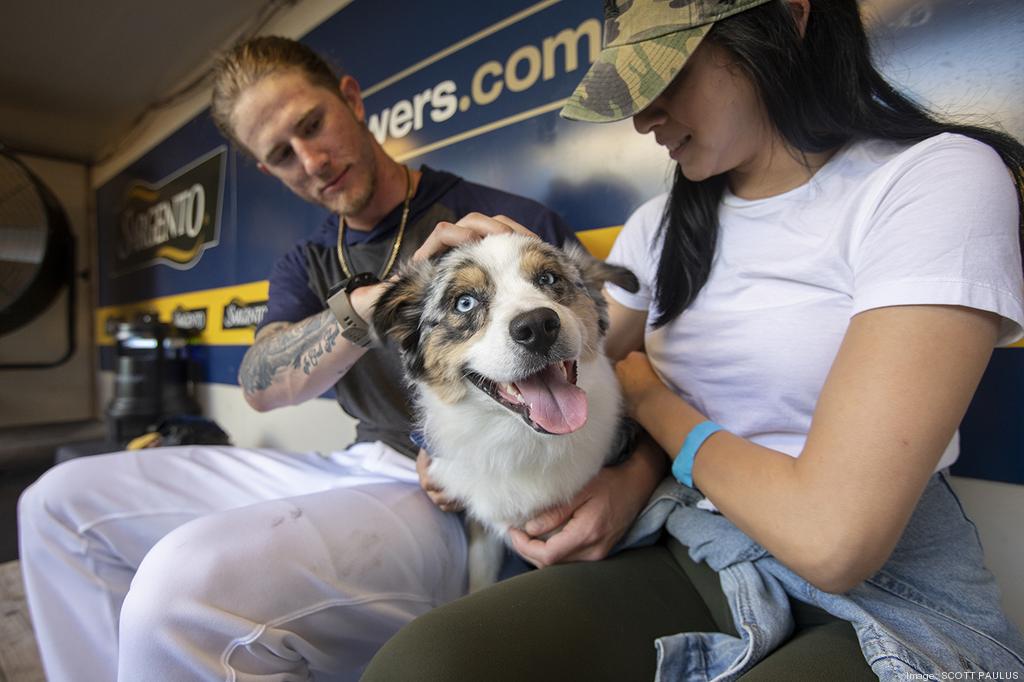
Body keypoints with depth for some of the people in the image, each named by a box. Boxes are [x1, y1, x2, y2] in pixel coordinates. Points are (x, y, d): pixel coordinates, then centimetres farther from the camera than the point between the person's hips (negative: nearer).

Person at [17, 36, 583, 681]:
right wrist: (377, 301, -26)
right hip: (357, 467, 7)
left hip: (449, 493, -6)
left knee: (184, 585, -32)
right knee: (62, 502, 9)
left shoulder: (503, 221, -5)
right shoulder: (307, 265, 13)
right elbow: (262, 387, -7)